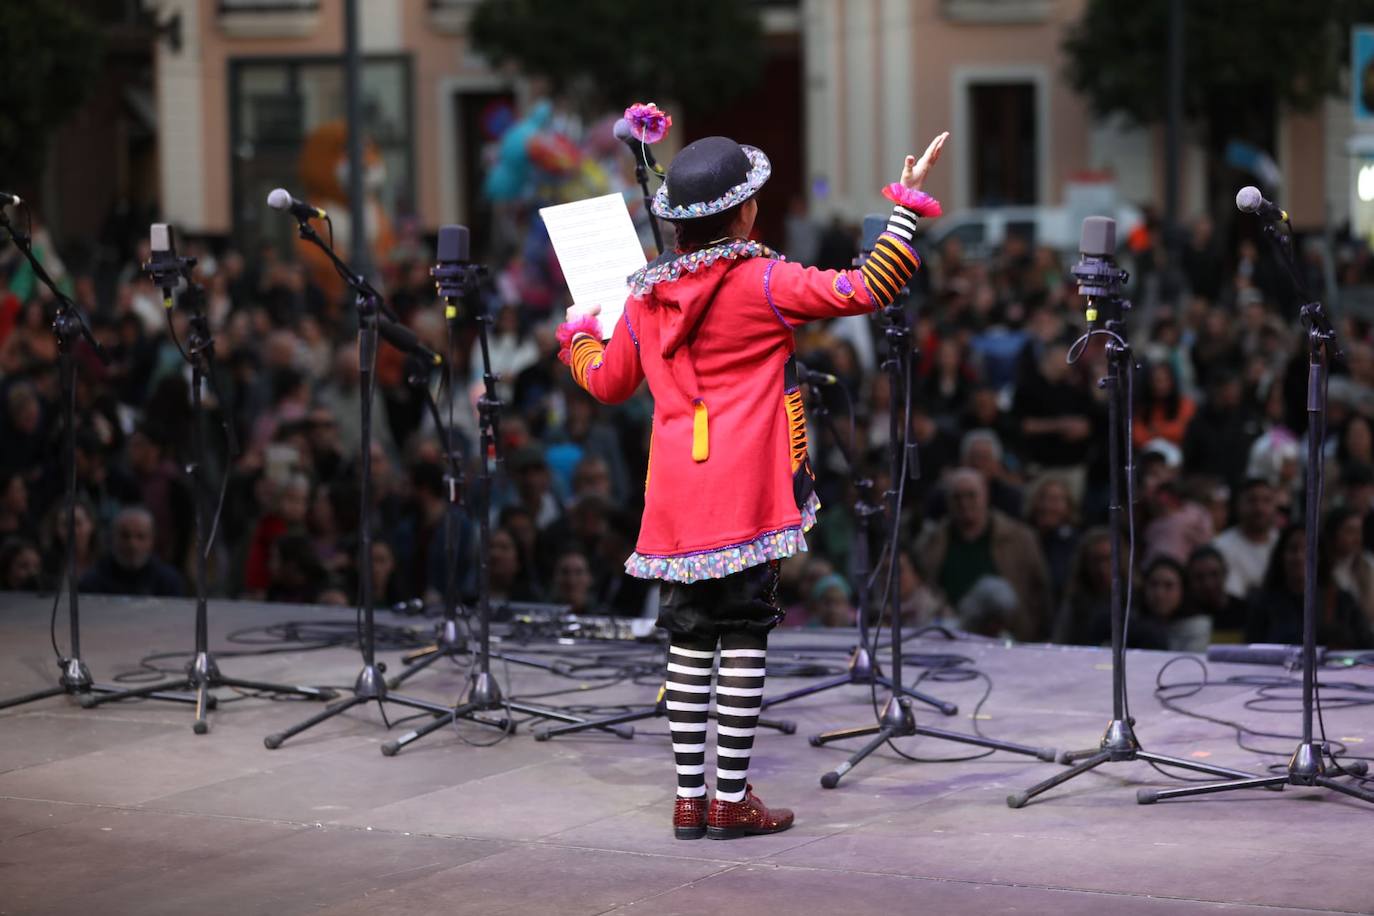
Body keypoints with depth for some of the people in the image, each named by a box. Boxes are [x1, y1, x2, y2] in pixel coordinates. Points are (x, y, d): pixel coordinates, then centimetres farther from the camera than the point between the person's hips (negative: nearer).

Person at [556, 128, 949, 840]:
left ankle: (690, 798, 10)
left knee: (690, 640, 9)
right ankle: (731, 800, -1)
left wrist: (578, 335, 42)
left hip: (676, 500, 5)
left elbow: (607, 382, 21)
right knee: (744, 639, -2)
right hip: (748, 496, -5)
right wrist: (908, 200, -5)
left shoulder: (645, 298, 9)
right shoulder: (762, 283, -7)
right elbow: (867, 289, -12)